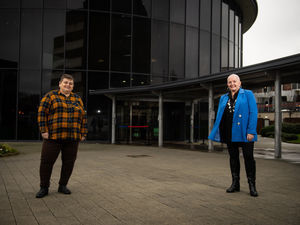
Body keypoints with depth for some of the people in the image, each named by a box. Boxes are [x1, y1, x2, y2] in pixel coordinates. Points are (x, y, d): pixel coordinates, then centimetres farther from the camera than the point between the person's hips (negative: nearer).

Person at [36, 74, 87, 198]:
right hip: (54, 136, -3)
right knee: (46, 161, -2)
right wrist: (44, 131, -10)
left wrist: (83, 134, 5)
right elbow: (42, 113, -3)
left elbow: (83, 117, 11)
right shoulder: (51, 96, 2)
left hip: (72, 138, 3)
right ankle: (44, 188, 12)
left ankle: (62, 186, 20)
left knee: (69, 162, 5)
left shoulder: (77, 99, 12)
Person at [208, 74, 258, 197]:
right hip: (229, 133, 5)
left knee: (248, 157, -2)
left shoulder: (248, 94, 2)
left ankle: (252, 185, 7)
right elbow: (219, 116, 16)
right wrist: (217, 133, 9)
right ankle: (235, 183, 20)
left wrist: (251, 131, -14)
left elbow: (253, 113, -6)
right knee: (233, 157, 10)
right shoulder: (223, 98, 15)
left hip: (244, 132, -4)